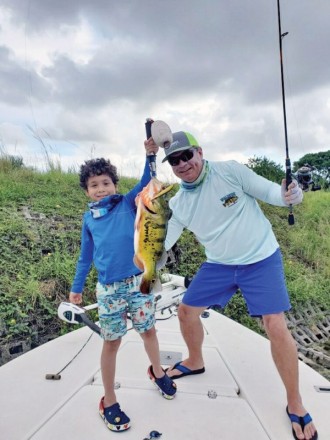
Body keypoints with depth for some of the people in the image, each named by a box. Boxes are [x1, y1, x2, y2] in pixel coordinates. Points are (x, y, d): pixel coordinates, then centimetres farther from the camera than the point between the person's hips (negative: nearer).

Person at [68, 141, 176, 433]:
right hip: (109, 288, 1)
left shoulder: (128, 203, 1)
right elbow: (86, 255, 13)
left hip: (139, 281, 0)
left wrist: (151, 154, -27)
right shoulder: (88, 218, 7)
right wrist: (77, 287, 14)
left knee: (148, 331, 16)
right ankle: (109, 401, 31)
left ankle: (157, 372, 46)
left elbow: (146, 183, -14)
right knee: (111, 342, 11)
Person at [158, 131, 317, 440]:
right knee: (187, 311, 9)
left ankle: (295, 405, 15)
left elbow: (268, 191, -12)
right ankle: (195, 362, 40)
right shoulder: (177, 203, -2)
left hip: (261, 260, -4)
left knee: (276, 327, -11)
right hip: (218, 266, 5)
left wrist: (288, 195, -33)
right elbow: (159, 244, 2)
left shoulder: (230, 171, -15)